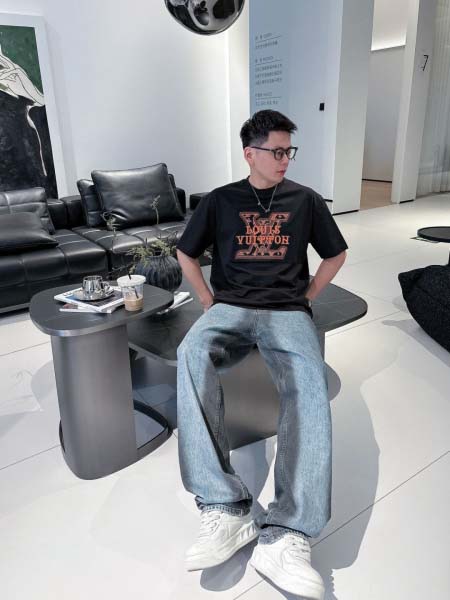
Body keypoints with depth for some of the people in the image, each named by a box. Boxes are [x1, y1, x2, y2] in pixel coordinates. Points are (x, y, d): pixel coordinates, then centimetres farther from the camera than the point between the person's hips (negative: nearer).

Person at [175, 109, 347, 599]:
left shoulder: (305, 200, 13)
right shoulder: (219, 201, 12)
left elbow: (336, 254, 21)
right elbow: (186, 254, 19)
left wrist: (305, 299, 9)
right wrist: (208, 302, 6)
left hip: (287, 312, 0)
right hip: (229, 308, 1)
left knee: (309, 383, -34)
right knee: (192, 356, -36)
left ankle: (286, 536, -36)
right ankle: (226, 509, -37)